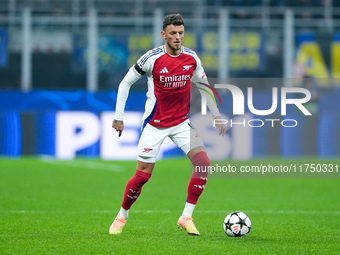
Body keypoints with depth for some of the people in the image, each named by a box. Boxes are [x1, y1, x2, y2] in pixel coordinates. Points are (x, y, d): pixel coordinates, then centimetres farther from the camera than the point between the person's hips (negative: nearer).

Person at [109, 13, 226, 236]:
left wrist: (216, 115, 11)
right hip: (155, 124, -4)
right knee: (143, 175, -3)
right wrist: (119, 117, -6)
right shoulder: (152, 58, -15)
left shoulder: (192, 58, -3)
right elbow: (126, 83, -4)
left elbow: (203, 85, 14)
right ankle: (122, 216, 21)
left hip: (182, 122, 4)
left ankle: (186, 217, -6)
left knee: (203, 163, -14)